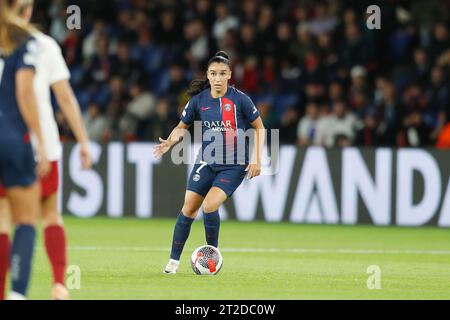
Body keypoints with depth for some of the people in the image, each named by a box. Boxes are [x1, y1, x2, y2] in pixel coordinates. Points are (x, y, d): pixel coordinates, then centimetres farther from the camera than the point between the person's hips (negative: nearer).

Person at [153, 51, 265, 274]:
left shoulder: (239, 99, -10)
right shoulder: (199, 99, -2)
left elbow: (259, 127, 1)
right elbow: (183, 126, 10)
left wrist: (257, 159, -5)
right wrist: (170, 142, -10)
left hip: (233, 166, -3)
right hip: (206, 162, 3)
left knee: (209, 206, -21)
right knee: (188, 209, 0)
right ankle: (174, 260, 14)